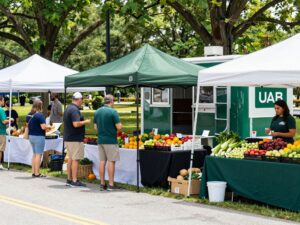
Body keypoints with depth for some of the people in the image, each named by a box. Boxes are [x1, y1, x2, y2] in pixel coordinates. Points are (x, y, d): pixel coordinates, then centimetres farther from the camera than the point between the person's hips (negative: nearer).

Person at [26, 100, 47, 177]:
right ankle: (37, 173, -3)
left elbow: (27, 125, 18)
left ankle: (33, 172, 19)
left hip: (31, 136, 8)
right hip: (39, 136, -8)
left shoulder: (29, 115, 7)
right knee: (38, 154, -3)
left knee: (34, 154, 17)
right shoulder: (39, 115, -17)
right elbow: (43, 127, -22)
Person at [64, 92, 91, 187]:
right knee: (75, 159, -7)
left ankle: (69, 179, 17)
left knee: (70, 158, 13)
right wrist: (85, 122, -11)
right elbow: (76, 124, -26)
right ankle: (74, 181, -6)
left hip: (68, 138, 10)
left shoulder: (68, 108, 15)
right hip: (75, 139, -10)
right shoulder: (74, 110, -17)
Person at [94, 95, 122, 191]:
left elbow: (95, 127, 13)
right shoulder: (113, 112, -12)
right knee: (111, 161, -2)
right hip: (110, 140, -6)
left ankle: (102, 184, 10)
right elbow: (119, 127, -14)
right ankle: (111, 184, -2)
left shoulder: (97, 112, 7)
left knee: (102, 161, 8)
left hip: (100, 140, 6)